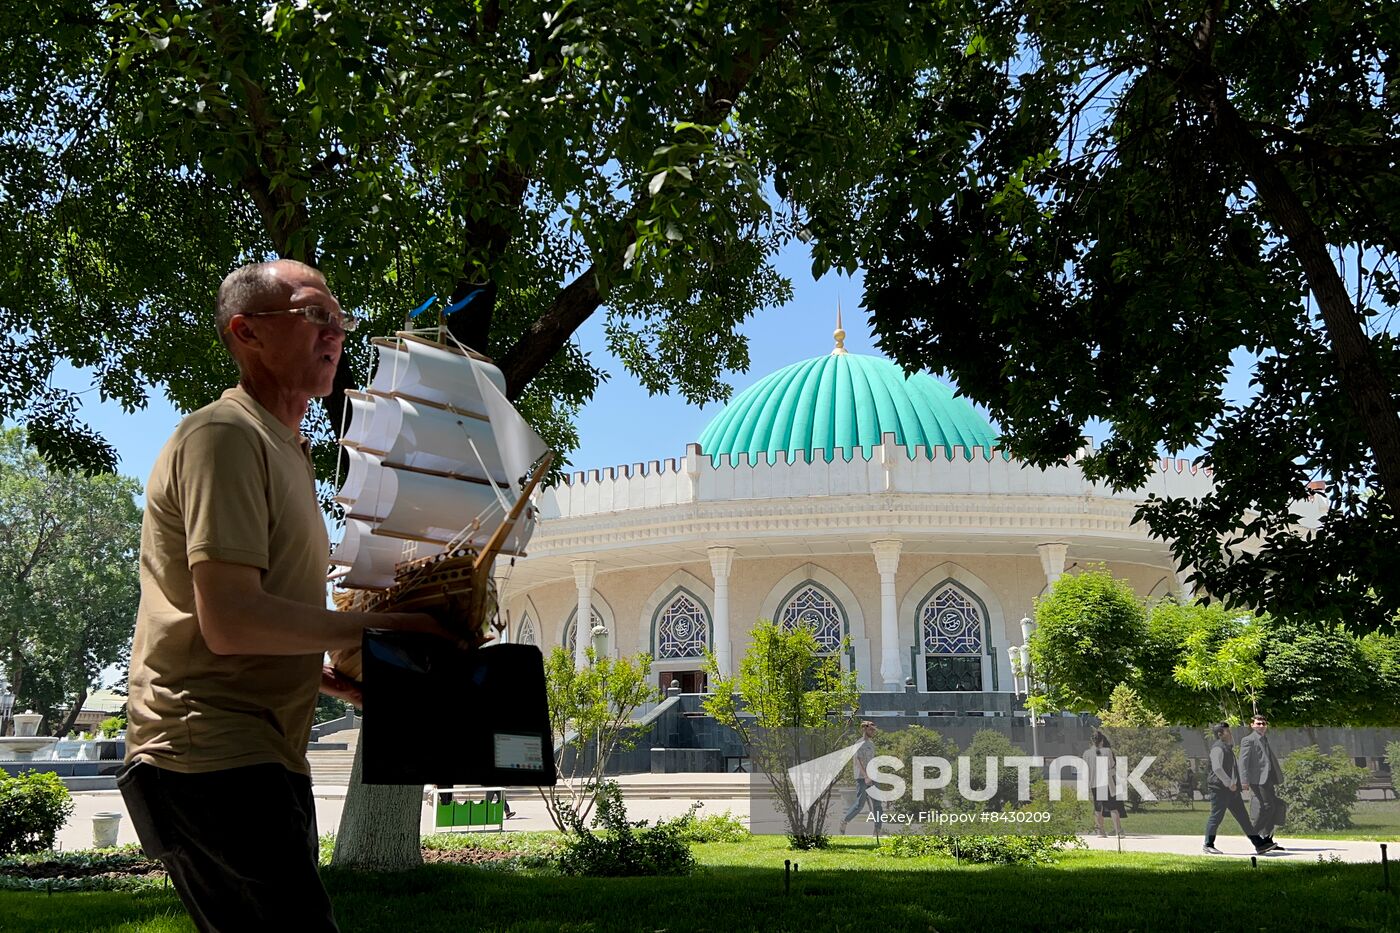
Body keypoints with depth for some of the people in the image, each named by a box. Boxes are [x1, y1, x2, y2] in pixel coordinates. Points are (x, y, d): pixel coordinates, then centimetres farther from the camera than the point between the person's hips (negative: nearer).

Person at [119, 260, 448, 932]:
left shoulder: (285, 448, 22)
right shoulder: (224, 436, -11)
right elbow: (229, 621, -21)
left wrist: (333, 678, 13)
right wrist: (374, 625, -14)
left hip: (264, 759, 10)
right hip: (214, 759, -10)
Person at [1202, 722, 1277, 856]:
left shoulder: (1227, 748, 21)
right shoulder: (1218, 748, -13)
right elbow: (1217, 768, -23)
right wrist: (1229, 783, -23)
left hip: (1231, 789, 10)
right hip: (1220, 788, -10)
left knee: (1243, 817, 7)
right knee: (1216, 817, -5)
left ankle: (1260, 844, 6)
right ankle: (1208, 845, 3)